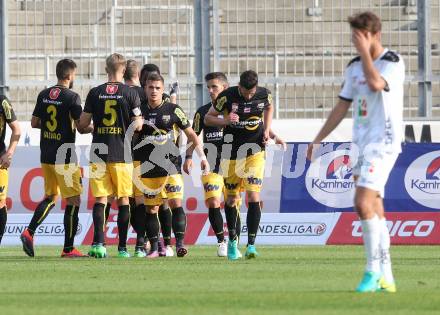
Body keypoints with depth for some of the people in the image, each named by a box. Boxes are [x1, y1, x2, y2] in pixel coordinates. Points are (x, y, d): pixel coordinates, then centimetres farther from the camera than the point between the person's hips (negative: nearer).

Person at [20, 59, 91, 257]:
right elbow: (81, 127, -14)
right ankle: (68, 248, 0)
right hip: (65, 157, -7)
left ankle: (29, 232, 2)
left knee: (51, 196, 19)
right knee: (73, 200, 1)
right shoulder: (71, 97, -13)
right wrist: (95, 128, 4)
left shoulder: (43, 95, 7)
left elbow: (34, 123, 13)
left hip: (46, 156, 7)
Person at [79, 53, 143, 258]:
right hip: (121, 153, -1)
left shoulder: (95, 93, 2)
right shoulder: (130, 93, -4)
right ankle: (122, 247, 6)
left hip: (99, 152, 1)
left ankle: (98, 243, -11)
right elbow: (137, 124, -7)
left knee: (100, 199, 3)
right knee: (123, 199, 6)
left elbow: (83, 122, 3)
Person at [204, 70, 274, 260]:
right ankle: (232, 241, 29)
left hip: (255, 152, 0)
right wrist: (225, 120, -22)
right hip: (231, 153, 0)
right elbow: (207, 118, -2)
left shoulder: (264, 95, -7)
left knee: (253, 197, -14)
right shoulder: (227, 96, -13)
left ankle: (251, 245, -13)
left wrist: (267, 129, 2)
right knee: (231, 198, 8)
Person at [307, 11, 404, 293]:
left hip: (383, 142, -7)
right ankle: (386, 278, 8)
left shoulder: (393, 62, -7)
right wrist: (319, 140, 18)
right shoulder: (354, 67, 13)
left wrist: (365, 52, -17)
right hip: (360, 143, 7)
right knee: (374, 210, 6)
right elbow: (343, 106, 19)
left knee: (364, 204, -18)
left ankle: (373, 270, -10)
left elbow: (375, 83, -28)